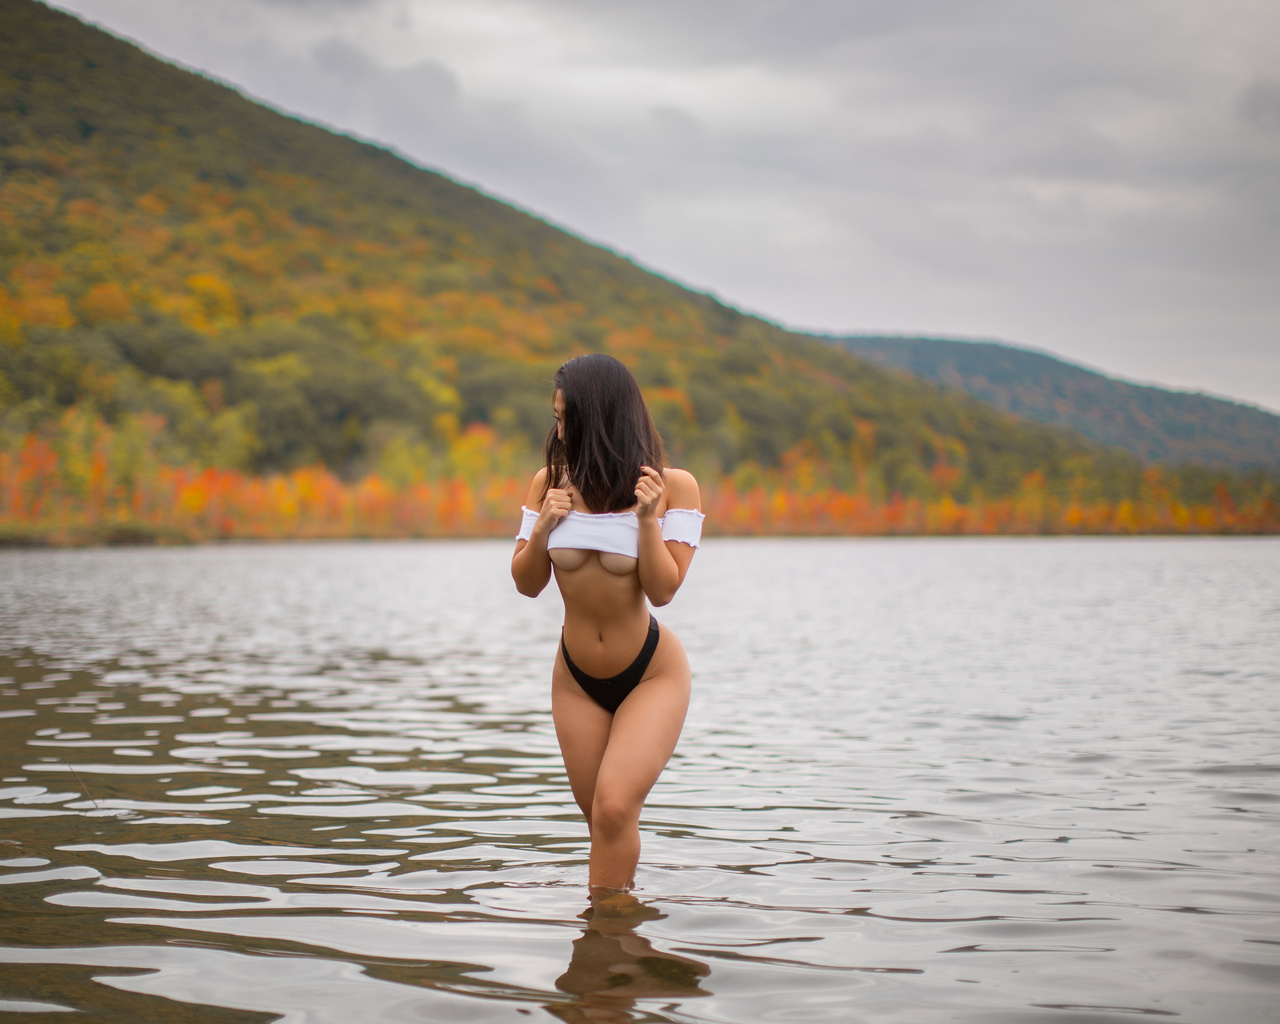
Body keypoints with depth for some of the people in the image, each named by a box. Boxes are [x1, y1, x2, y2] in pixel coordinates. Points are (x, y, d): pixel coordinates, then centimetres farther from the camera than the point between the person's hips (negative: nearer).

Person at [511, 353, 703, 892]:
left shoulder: (673, 486, -13)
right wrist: (541, 529, -18)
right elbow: (527, 584, 0)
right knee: (603, 821, 10)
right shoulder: (550, 482, -5)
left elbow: (662, 589, -16)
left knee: (614, 807, -20)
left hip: (652, 674, -4)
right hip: (577, 679, 4)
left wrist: (648, 518, -28)